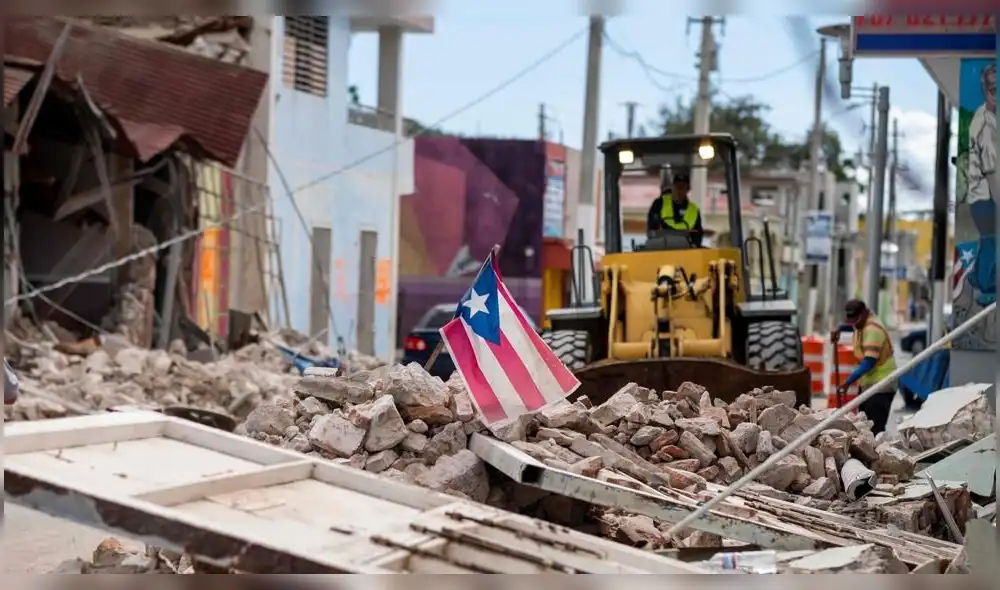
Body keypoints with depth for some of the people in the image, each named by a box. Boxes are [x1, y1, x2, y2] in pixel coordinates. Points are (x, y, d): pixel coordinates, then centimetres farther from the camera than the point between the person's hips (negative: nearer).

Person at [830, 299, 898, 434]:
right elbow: (852, 326, 35)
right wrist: (839, 328, 12)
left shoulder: (872, 330, -22)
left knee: (875, 428, -14)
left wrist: (848, 382, -32)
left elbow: (869, 362, -28)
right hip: (869, 383, 10)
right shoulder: (862, 323, 7)